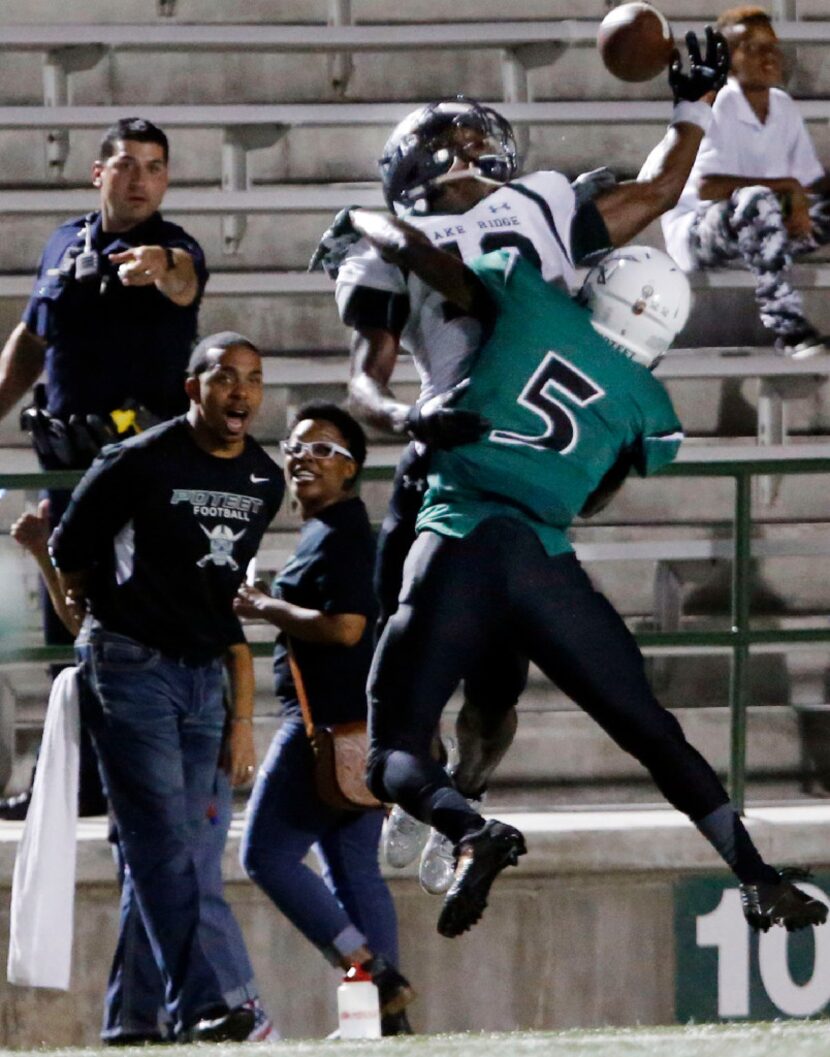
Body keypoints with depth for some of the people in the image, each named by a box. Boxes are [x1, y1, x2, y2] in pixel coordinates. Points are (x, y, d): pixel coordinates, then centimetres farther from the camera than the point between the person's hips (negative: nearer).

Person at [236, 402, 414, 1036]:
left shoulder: (340, 535, -12)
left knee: (268, 853, -7)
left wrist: (266, 608, -14)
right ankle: (389, 1014, 5)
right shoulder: (334, 531, 20)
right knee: (354, 866, 8)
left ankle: (370, 968, -13)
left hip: (329, 722, -11)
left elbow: (344, 625, -23)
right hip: (360, 725, 11)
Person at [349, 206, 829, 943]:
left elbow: (411, 247, 7)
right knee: (655, 735, 14)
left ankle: (471, 832, -29)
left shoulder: (529, 299, 8)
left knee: (394, 755, 1)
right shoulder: (648, 409, 14)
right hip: (545, 564, 2)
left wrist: (363, 222, 28)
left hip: (457, 550, -2)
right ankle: (758, 879, 4)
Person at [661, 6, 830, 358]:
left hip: (759, 232, 8)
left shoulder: (783, 107, 6)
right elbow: (707, 187, -28)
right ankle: (787, 327, -39)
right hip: (695, 232, -8)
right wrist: (787, 186, -26)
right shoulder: (716, 108, -16)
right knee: (757, 201, -38)